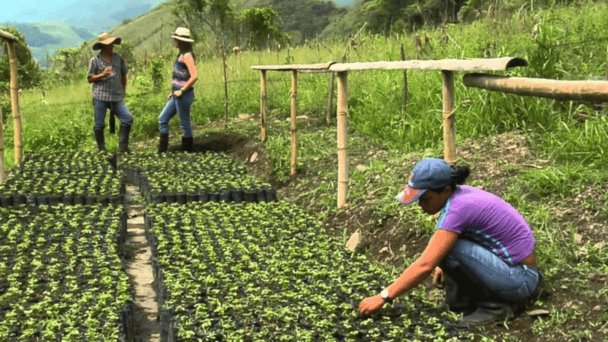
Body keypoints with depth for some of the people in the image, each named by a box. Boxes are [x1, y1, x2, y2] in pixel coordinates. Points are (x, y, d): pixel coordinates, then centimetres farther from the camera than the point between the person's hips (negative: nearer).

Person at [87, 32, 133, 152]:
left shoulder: (118, 58, 10)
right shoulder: (95, 60, 0)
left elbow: (123, 74, 20)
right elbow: (90, 79, 1)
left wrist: (124, 90, 14)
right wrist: (102, 75, -15)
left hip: (117, 97, 3)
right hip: (100, 97, -3)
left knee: (128, 119, -9)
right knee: (99, 124, 3)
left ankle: (123, 148, 3)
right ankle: (102, 150, 19)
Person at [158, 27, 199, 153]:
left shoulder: (187, 55, -14)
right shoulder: (181, 54, 14)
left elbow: (194, 76, -24)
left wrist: (181, 91, -18)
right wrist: (174, 91, 16)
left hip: (184, 95, -10)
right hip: (178, 96, 10)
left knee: (184, 124, 0)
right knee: (162, 119, 12)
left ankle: (188, 152, 11)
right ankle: (162, 151, 16)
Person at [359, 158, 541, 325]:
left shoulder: (457, 208, -24)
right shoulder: (461, 194, 2)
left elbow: (424, 266, -26)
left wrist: (382, 297, -21)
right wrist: (447, 266, 10)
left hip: (520, 279, -9)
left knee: (448, 247, -21)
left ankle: (496, 304, -5)